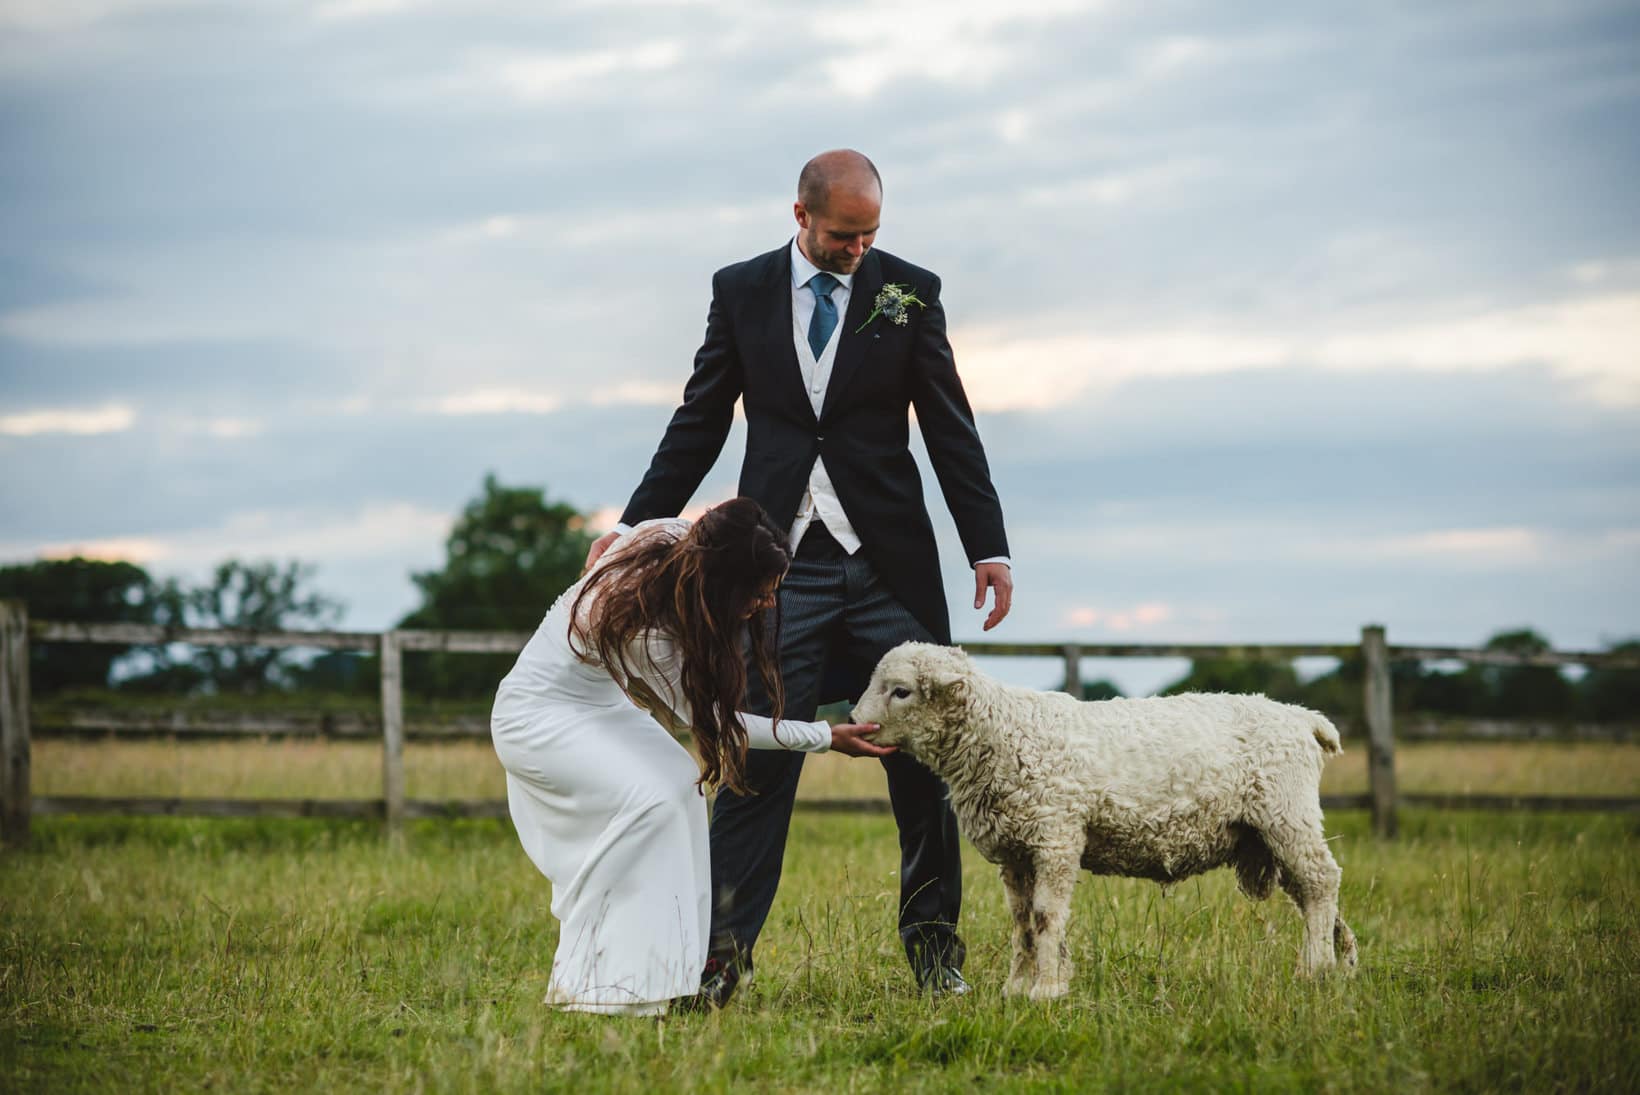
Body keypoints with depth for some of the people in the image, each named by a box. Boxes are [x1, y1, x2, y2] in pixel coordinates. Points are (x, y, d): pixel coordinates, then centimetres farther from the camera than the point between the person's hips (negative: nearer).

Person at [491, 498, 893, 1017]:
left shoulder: (677, 538, -16)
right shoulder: (646, 632, -35)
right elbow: (708, 718, -20)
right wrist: (825, 737, -16)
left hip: (596, 699, 9)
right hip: (536, 715, -9)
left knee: (682, 784, -2)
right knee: (646, 799, -24)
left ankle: (662, 964, 1)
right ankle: (595, 984, -20)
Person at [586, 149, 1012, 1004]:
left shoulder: (908, 291, 3)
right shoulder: (740, 290, 5)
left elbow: (950, 429, 4)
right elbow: (699, 422, 9)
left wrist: (989, 549, -2)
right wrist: (635, 528, 4)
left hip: (889, 562, 0)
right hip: (781, 559, 0)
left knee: (923, 756, 3)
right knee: (757, 756, -5)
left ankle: (932, 944, 14)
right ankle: (724, 953, -3)